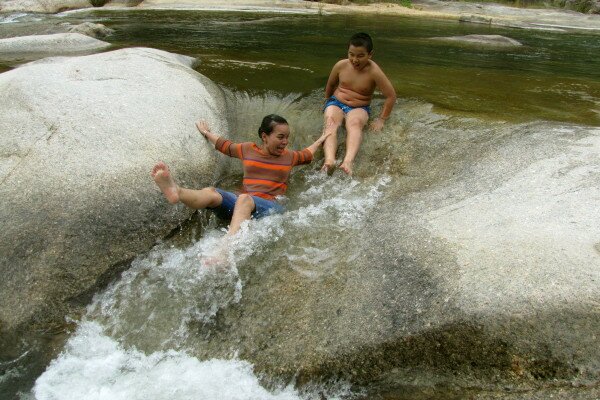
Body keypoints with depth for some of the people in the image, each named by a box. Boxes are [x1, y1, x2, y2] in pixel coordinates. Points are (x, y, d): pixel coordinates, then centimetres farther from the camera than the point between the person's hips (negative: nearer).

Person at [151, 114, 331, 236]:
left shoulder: (289, 156, 20)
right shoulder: (247, 149, 18)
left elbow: (307, 154, 41)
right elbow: (226, 146, 37)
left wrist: (320, 140, 52)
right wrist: (207, 134, 48)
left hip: (270, 207, -2)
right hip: (241, 205, 3)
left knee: (244, 199, -40)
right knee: (210, 192, -30)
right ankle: (176, 192, -62)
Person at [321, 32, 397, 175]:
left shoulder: (374, 72, -13)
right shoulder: (341, 65, -4)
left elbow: (391, 96, -9)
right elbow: (330, 84, 17)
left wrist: (381, 119, -8)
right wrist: (327, 101, 28)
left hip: (359, 108, -2)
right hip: (336, 102, 2)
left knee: (354, 123, -38)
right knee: (330, 122, -33)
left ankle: (348, 161, -62)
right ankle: (329, 159, -58)